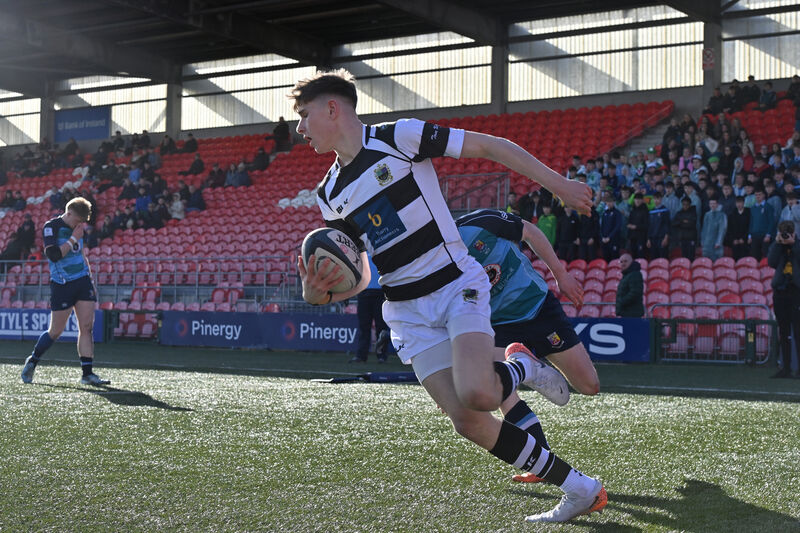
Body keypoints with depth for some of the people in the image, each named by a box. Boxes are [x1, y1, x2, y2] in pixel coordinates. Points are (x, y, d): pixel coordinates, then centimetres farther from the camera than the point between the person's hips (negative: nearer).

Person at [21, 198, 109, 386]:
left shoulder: (78, 228, 13)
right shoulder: (51, 227, -8)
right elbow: (53, 255, -21)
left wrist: (90, 282, 22)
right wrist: (73, 239, -15)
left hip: (83, 281, 6)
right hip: (62, 284, -6)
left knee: (87, 327, -4)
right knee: (56, 331, 0)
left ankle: (87, 373, -3)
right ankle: (32, 361, 24)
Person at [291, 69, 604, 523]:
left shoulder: (399, 137, -7)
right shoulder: (331, 196, 10)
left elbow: (489, 146, -5)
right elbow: (358, 276, 12)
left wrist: (558, 183, -8)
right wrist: (321, 293, -11)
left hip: (458, 285, -5)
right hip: (408, 312, 5)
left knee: (476, 396, -29)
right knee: (468, 421, -10)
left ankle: (522, 366, 7)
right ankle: (580, 490, 5)